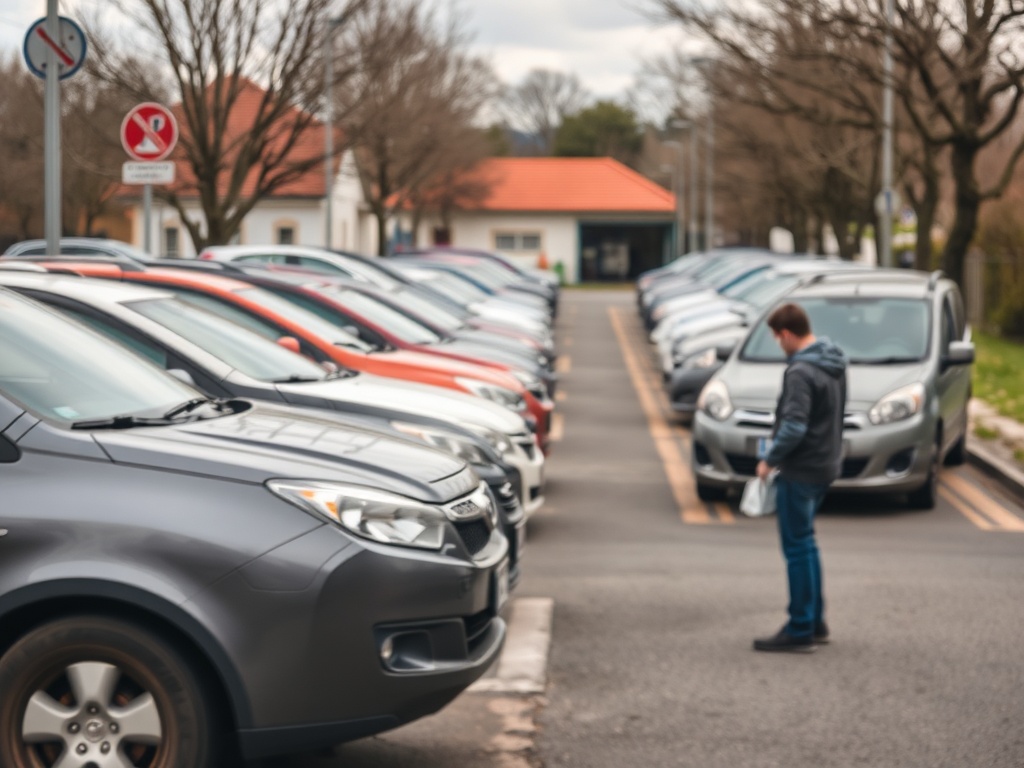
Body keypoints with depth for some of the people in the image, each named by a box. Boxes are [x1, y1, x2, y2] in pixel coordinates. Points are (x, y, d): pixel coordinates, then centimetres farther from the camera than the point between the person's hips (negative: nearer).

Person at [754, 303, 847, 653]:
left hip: (800, 470, -9)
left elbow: (793, 428, -26)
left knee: (798, 547, -2)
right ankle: (815, 622, 24)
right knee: (805, 544, 19)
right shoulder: (834, 364, 9)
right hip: (826, 464, 9)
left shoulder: (801, 372, -20)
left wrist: (770, 460, -12)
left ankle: (800, 630, 2)